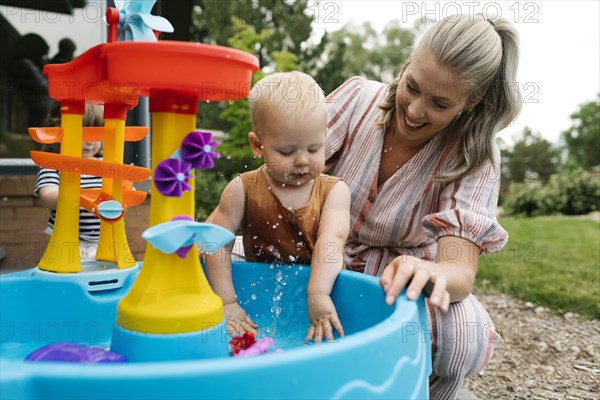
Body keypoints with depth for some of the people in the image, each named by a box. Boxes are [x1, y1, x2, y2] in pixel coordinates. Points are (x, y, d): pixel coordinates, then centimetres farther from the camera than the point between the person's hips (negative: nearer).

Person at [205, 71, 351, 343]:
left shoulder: (334, 191, -3)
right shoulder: (243, 190, -3)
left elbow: (331, 240, -19)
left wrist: (318, 293, -34)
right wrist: (226, 302, -15)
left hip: (322, 287, 0)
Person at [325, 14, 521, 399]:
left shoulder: (474, 157, -14)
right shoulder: (357, 97, -11)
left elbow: (461, 271, -23)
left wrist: (431, 273, -48)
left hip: (393, 285, -1)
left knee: (462, 333, -32)